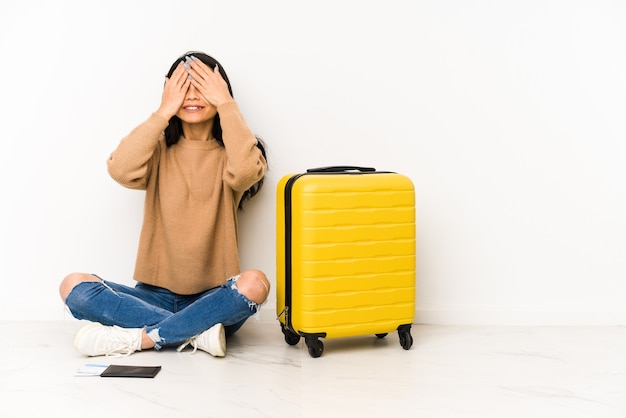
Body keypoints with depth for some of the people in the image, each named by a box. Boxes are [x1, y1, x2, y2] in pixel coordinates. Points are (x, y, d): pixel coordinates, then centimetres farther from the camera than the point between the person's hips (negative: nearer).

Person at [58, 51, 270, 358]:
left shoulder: (228, 154, 2)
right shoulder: (160, 151, 7)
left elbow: (247, 171, -24)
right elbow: (121, 170, -16)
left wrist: (226, 104, -16)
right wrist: (163, 112, -13)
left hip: (212, 300, -2)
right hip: (155, 294, 2)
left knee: (254, 283, -33)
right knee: (73, 286, -20)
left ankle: (137, 338, -23)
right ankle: (196, 333, -23)